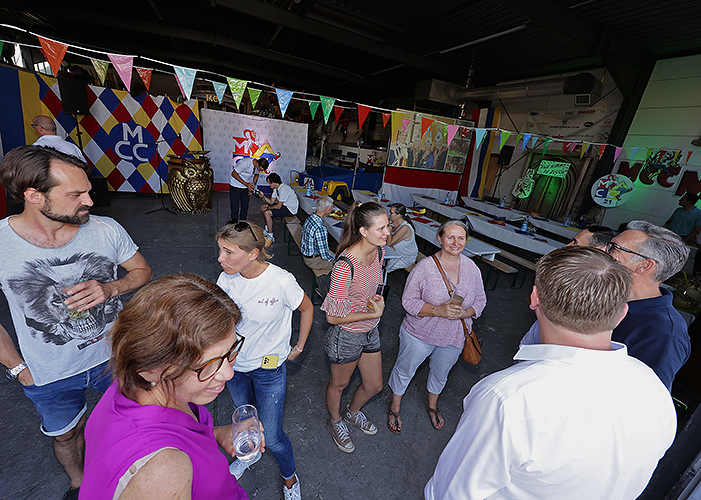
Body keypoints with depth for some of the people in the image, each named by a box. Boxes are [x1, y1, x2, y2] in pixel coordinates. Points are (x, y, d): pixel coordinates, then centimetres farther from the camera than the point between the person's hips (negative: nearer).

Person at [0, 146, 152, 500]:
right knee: (67, 434, 27)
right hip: (49, 375, 0)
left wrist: (110, 289, -24)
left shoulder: (106, 230, -18)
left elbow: (142, 271, -4)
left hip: (114, 356, 1)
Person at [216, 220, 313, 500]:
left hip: (268, 368, -4)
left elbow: (307, 308, -9)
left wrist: (298, 348, -2)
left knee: (272, 438, 9)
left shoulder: (281, 281, -28)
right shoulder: (227, 279, -15)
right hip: (234, 363, 5)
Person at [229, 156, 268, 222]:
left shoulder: (259, 166, -12)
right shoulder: (245, 163, -30)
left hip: (246, 187, 5)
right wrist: (246, 184, -29)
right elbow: (234, 174, -24)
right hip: (235, 187, -5)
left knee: (245, 207, 8)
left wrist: (253, 186, -2)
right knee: (235, 208, -1)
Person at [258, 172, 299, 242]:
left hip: (291, 209, -10)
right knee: (263, 207, 10)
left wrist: (267, 207, -11)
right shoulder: (276, 188, 4)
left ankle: (271, 237, -11)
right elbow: (271, 202, 8)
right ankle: (267, 230, 20)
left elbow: (278, 207, -23)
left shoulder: (283, 189, -26)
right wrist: (263, 196, -8)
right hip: (284, 205, 10)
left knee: (267, 213, -20)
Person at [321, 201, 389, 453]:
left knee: (374, 386, 24)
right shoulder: (345, 265, -33)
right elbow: (333, 316, -24)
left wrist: (376, 298, -8)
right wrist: (373, 313, -21)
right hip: (346, 336, -6)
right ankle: (335, 420, 56)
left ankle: (353, 411, 57)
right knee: (339, 384, 23)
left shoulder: (379, 252, -9)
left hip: (370, 331, 7)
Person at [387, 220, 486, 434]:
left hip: (454, 336, 4)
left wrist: (465, 313, -18)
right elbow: (408, 301, -18)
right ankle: (395, 408, 45)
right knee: (405, 370, 16)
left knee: (441, 372, 27)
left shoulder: (471, 268, -6)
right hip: (420, 334, -4)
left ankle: (432, 404, 58)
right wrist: (438, 310, -31)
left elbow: (480, 299, 3)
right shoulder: (425, 266, -21)